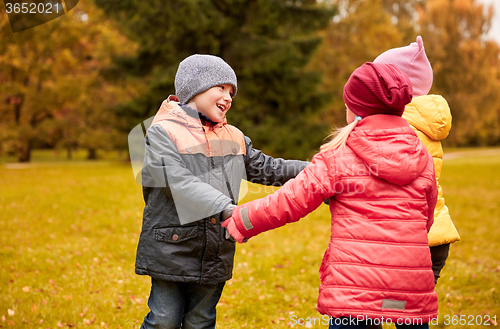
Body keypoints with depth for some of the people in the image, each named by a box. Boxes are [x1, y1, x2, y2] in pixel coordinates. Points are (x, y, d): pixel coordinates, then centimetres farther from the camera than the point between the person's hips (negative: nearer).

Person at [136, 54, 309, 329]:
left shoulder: (233, 137, 12)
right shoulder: (163, 131, -8)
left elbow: (266, 168, 20)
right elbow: (179, 182, -22)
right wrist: (226, 209, -34)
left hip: (215, 255, 5)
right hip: (172, 248, -5)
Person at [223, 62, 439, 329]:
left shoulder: (339, 154, -3)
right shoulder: (422, 156, 9)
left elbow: (291, 199, -3)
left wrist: (240, 221, 10)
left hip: (354, 286, -3)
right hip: (413, 286, 4)